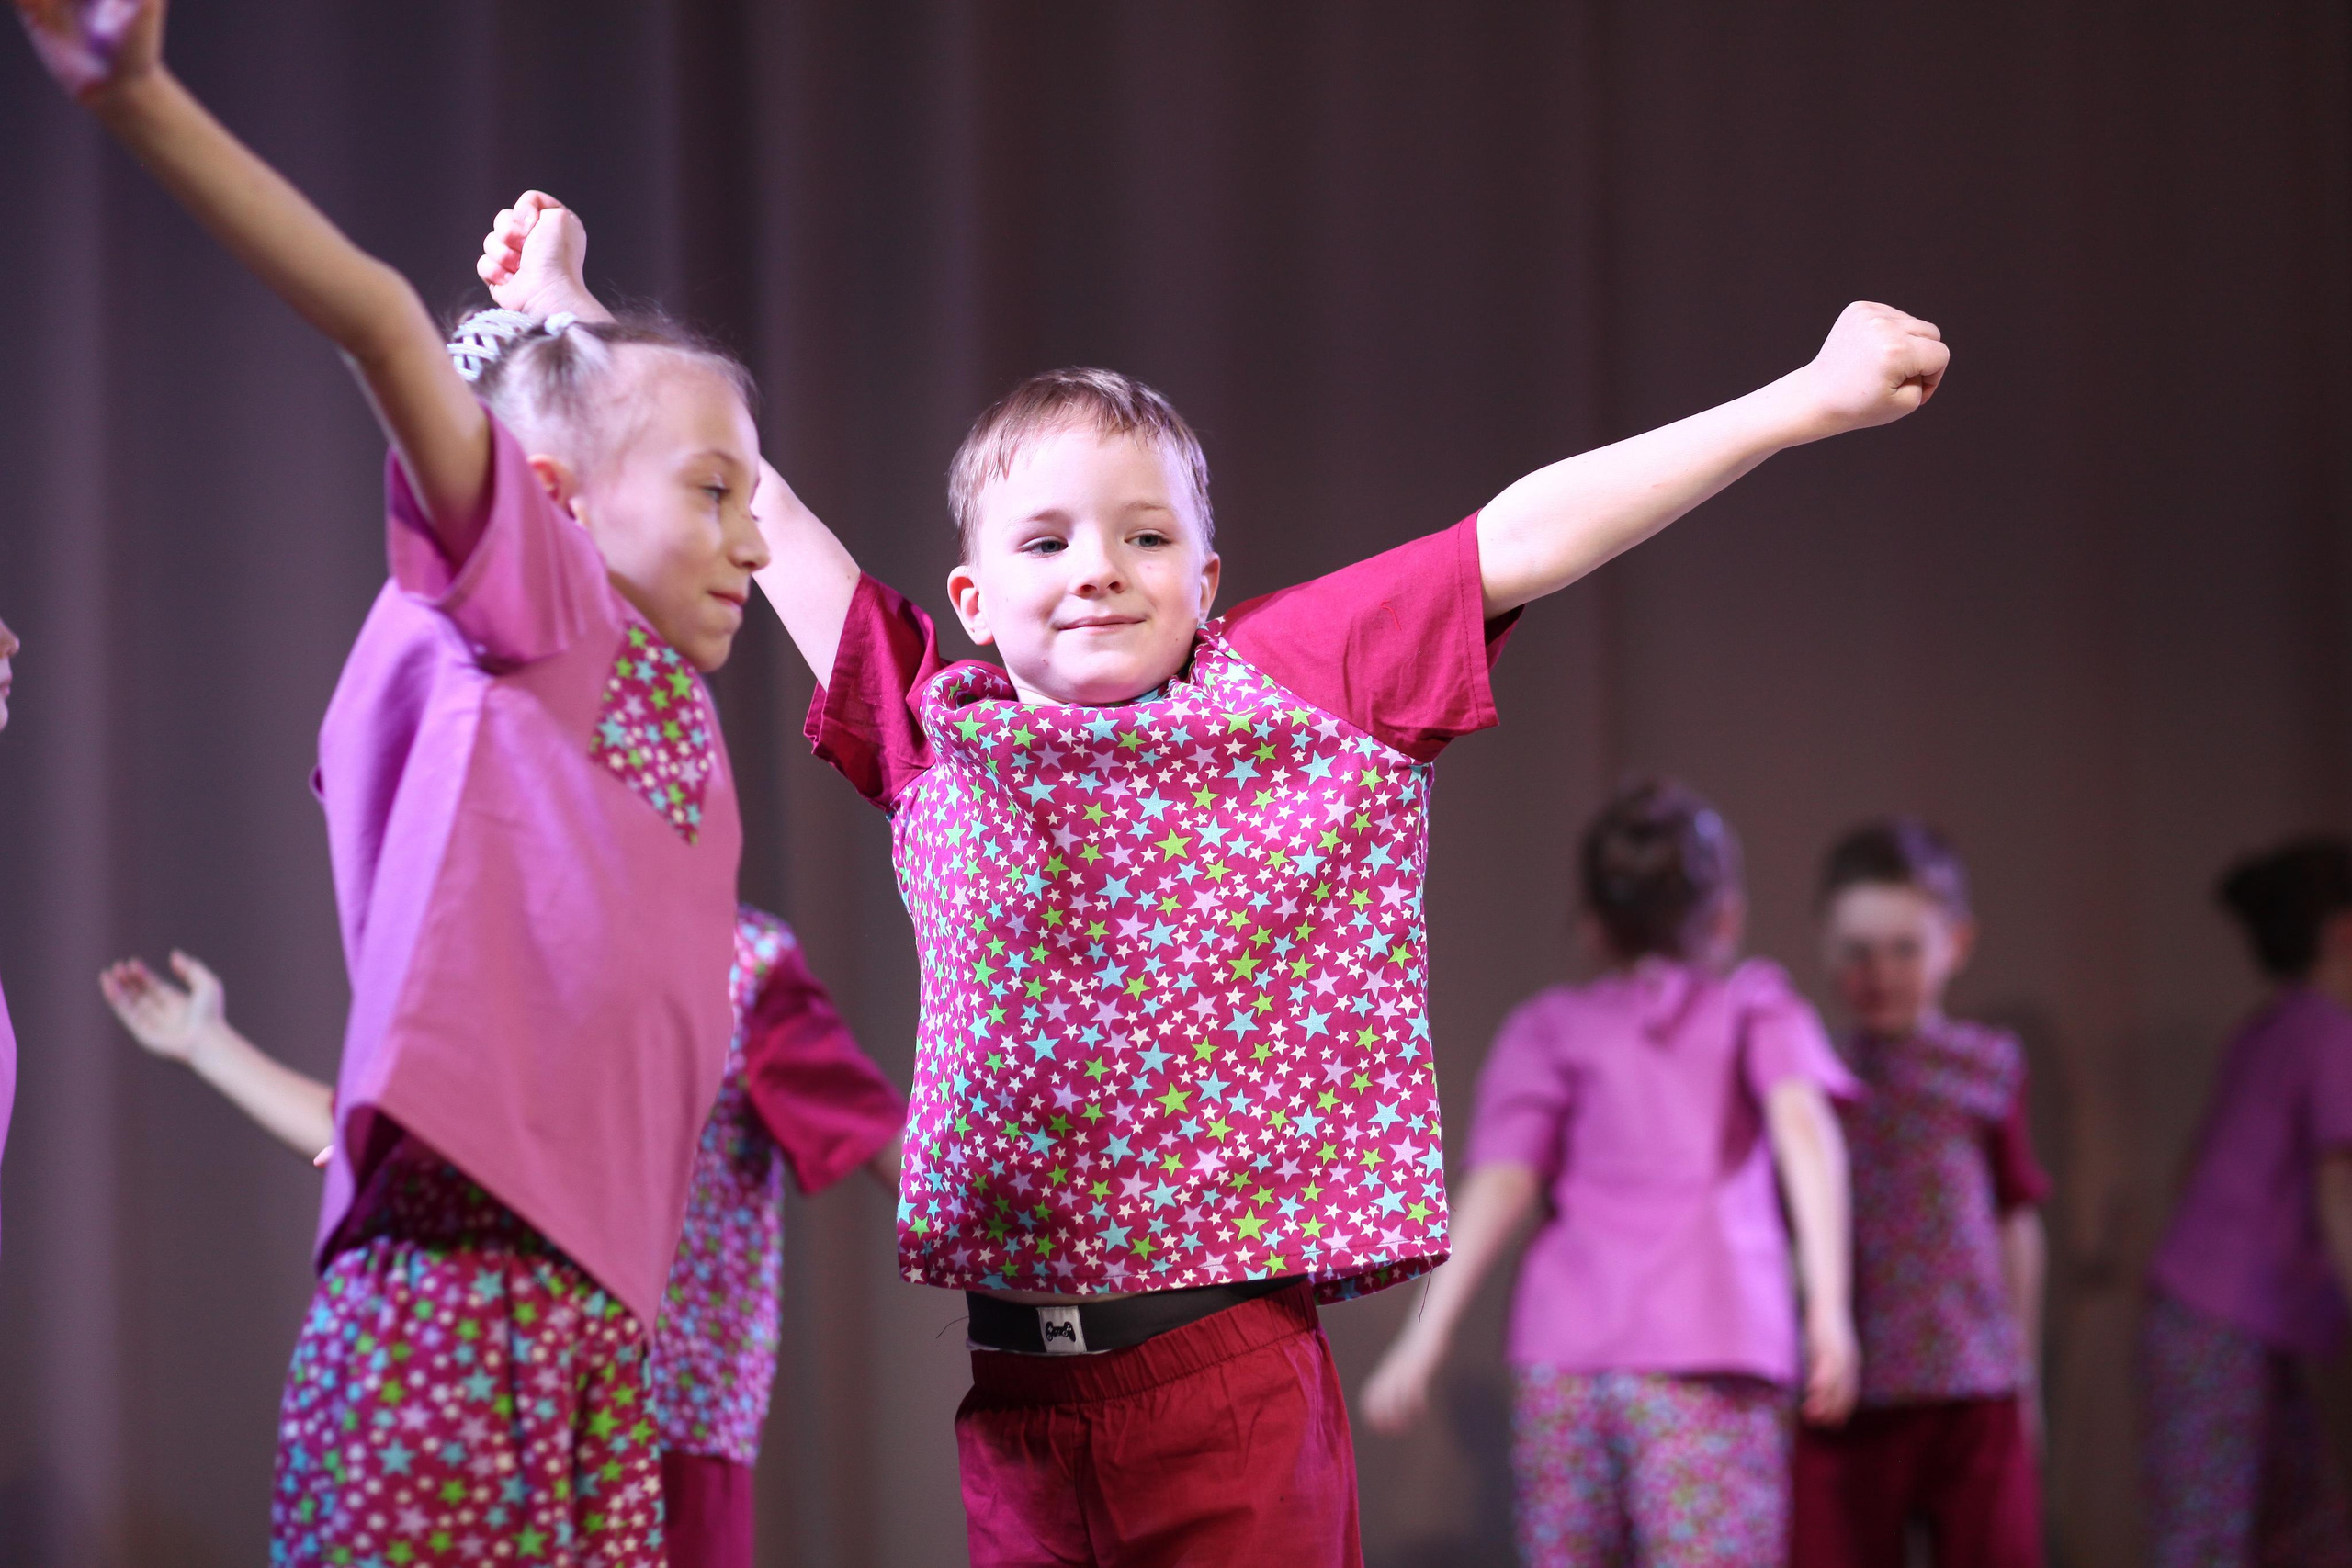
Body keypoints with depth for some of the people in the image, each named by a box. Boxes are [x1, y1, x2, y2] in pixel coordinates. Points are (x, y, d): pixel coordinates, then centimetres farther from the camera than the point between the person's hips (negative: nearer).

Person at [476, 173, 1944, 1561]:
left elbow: (1524, 535, -3)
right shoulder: (939, 733, 8)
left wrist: (1804, 398, -5)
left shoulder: (1297, 691, 3)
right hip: (1019, 1390, 3)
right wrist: (572, 315, 23)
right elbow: (754, 509, 15)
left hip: (1232, 1370, -3)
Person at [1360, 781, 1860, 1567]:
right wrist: (1828, 1298, -14)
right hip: (1712, 1369, -2)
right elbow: (1800, 1121, -4)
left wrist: (1427, 1336, -3)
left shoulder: (1548, 1025, 18)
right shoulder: (1753, 1002, 16)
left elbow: (1503, 1183, 3)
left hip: (1561, 1361, 2)